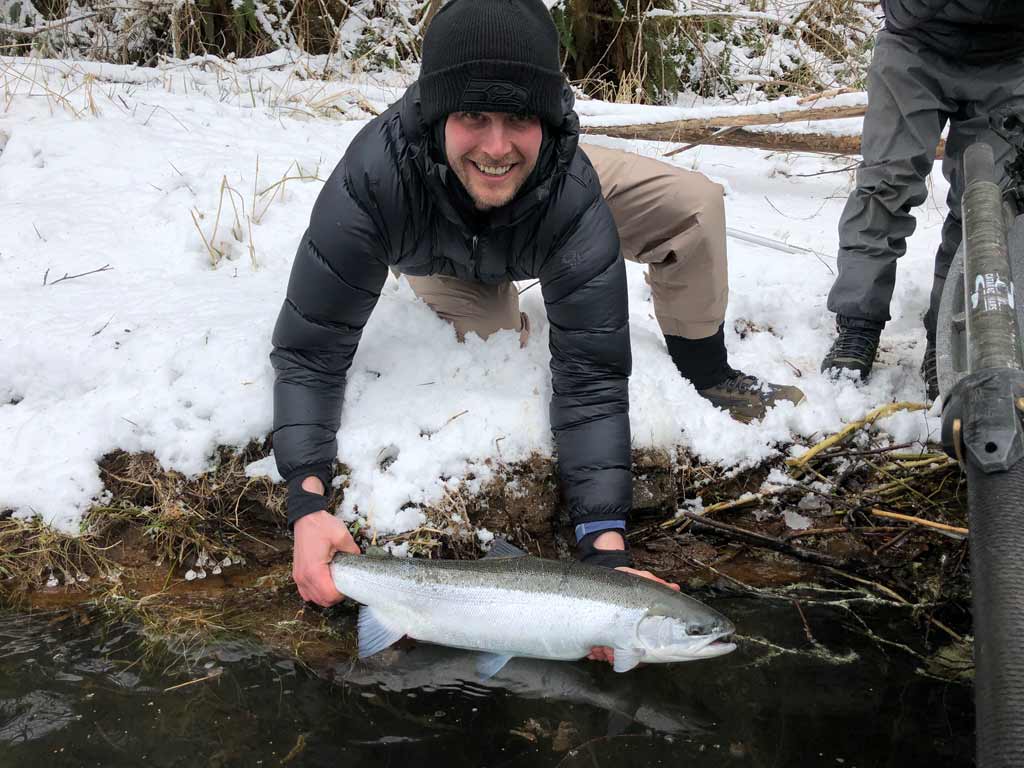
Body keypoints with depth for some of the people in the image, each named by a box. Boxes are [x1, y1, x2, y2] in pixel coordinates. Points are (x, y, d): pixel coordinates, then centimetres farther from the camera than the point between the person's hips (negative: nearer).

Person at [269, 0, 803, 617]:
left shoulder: (573, 196, -43)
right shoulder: (372, 179, -46)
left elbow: (592, 375, -42)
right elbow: (309, 349, -41)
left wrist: (605, 542, -53)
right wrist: (307, 505, -54)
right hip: (439, 253, 1)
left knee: (694, 205, -19)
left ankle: (710, 376, 5)